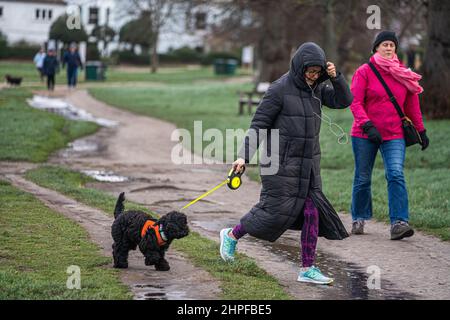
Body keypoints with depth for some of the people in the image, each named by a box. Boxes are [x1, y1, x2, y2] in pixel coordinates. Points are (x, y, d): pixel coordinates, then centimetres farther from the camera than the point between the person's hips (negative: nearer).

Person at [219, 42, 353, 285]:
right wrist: (244, 156, -19)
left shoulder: (316, 88, 8)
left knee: (312, 212, 0)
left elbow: (343, 101, 6)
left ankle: (307, 269, 6)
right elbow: (258, 124, -11)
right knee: (275, 210, -5)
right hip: (283, 163, -6)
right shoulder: (280, 89, -12)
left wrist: (336, 77, -10)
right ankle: (231, 235, 20)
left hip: (308, 163, 6)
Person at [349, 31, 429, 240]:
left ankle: (399, 223, -22)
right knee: (363, 178, 7)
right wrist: (367, 126, -22)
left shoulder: (404, 74, 8)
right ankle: (359, 219, 27)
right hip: (365, 135, -1)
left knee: (396, 175, -16)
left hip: (394, 135, 1)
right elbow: (355, 102, -9)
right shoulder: (364, 72, -3)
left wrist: (421, 131, 17)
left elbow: (412, 105, 16)